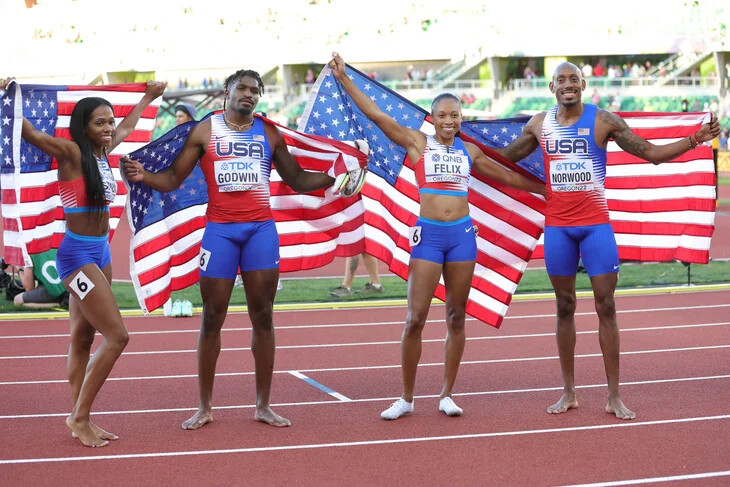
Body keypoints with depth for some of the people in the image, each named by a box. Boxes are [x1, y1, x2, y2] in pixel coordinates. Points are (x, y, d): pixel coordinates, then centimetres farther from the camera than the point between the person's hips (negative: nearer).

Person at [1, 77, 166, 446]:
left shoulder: (103, 152, 10)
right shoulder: (70, 152, -11)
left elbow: (125, 129, 31)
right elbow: (30, 133, -24)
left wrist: (147, 98, 42)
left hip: (100, 251, 8)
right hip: (77, 253, -8)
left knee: (83, 339, 11)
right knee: (117, 336, -11)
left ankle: (80, 421, 16)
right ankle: (79, 417, -1)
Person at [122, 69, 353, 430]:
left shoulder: (270, 133, 11)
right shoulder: (204, 132, 4)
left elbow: (297, 180, 15)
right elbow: (172, 179, 3)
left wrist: (333, 176, 0)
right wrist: (143, 176, -17)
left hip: (261, 228, 2)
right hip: (220, 230, -2)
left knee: (263, 317, 3)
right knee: (212, 319, 1)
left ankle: (263, 405, 10)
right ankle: (204, 407, 11)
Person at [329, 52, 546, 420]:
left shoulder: (469, 152, 11)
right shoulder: (417, 143, 2)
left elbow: (508, 176, 24)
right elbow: (376, 115, -3)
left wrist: (547, 189, 31)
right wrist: (343, 78, -7)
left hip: (462, 234, 3)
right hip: (428, 234, -3)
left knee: (456, 318, 6)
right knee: (415, 319, -5)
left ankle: (447, 395, 17)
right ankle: (406, 399, 6)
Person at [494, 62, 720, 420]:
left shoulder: (604, 121, -4)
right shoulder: (539, 125, 5)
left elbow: (652, 153, -3)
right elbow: (504, 157, 18)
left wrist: (696, 139, -15)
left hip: (596, 224, -2)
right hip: (557, 226, 2)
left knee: (606, 306, -3)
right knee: (564, 307, 7)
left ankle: (614, 396, 2)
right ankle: (568, 393, 15)